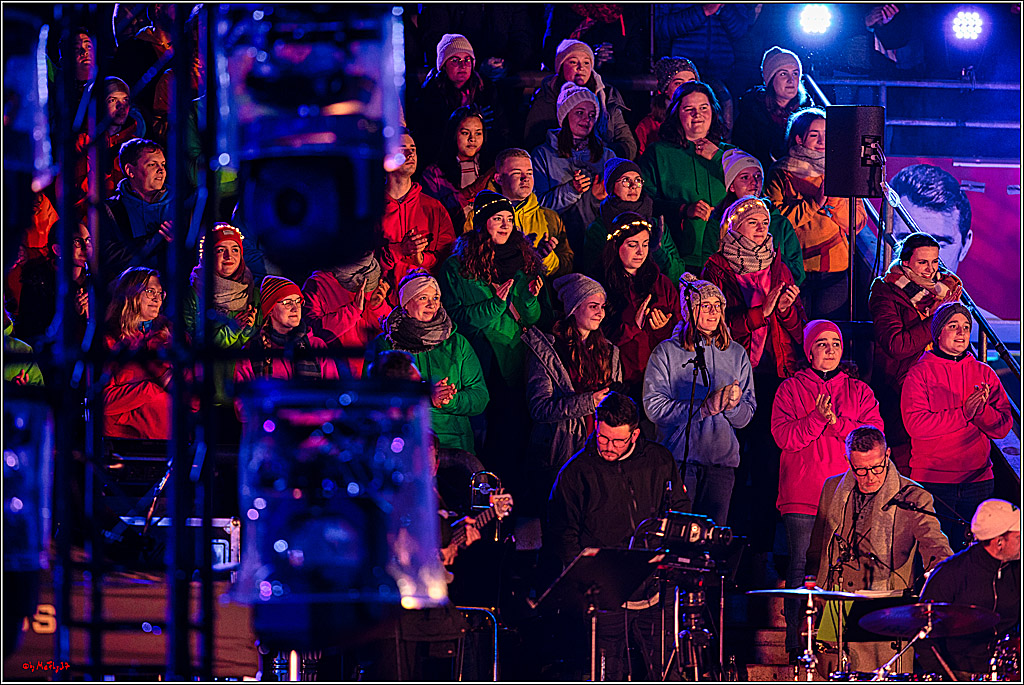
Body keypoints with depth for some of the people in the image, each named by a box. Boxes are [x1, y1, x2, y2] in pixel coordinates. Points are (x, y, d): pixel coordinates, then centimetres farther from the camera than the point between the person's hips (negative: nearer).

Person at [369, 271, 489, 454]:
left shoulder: (457, 343, 15)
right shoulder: (382, 345, 8)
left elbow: (480, 397, 11)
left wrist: (449, 401, -10)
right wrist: (425, 396, -14)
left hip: (453, 441, 2)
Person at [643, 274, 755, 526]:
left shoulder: (736, 354, 12)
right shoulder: (667, 352, 2)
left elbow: (746, 417, 12)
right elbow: (654, 406, -9)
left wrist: (733, 404, -11)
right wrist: (704, 408, -17)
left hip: (721, 460, 3)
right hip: (677, 457, -3)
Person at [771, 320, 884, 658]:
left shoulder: (858, 391, 14)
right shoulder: (791, 389, 9)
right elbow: (783, 436, -4)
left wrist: (837, 422, -12)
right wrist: (817, 418, -16)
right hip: (803, 494, -1)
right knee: (801, 564, -5)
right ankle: (795, 639, 0)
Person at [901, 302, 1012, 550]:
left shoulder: (984, 373, 11)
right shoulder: (920, 373, 0)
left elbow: (1003, 427, 5)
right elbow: (915, 424, -14)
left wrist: (982, 410, -15)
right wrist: (964, 414, -16)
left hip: (978, 478, 4)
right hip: (932, 479, -4)